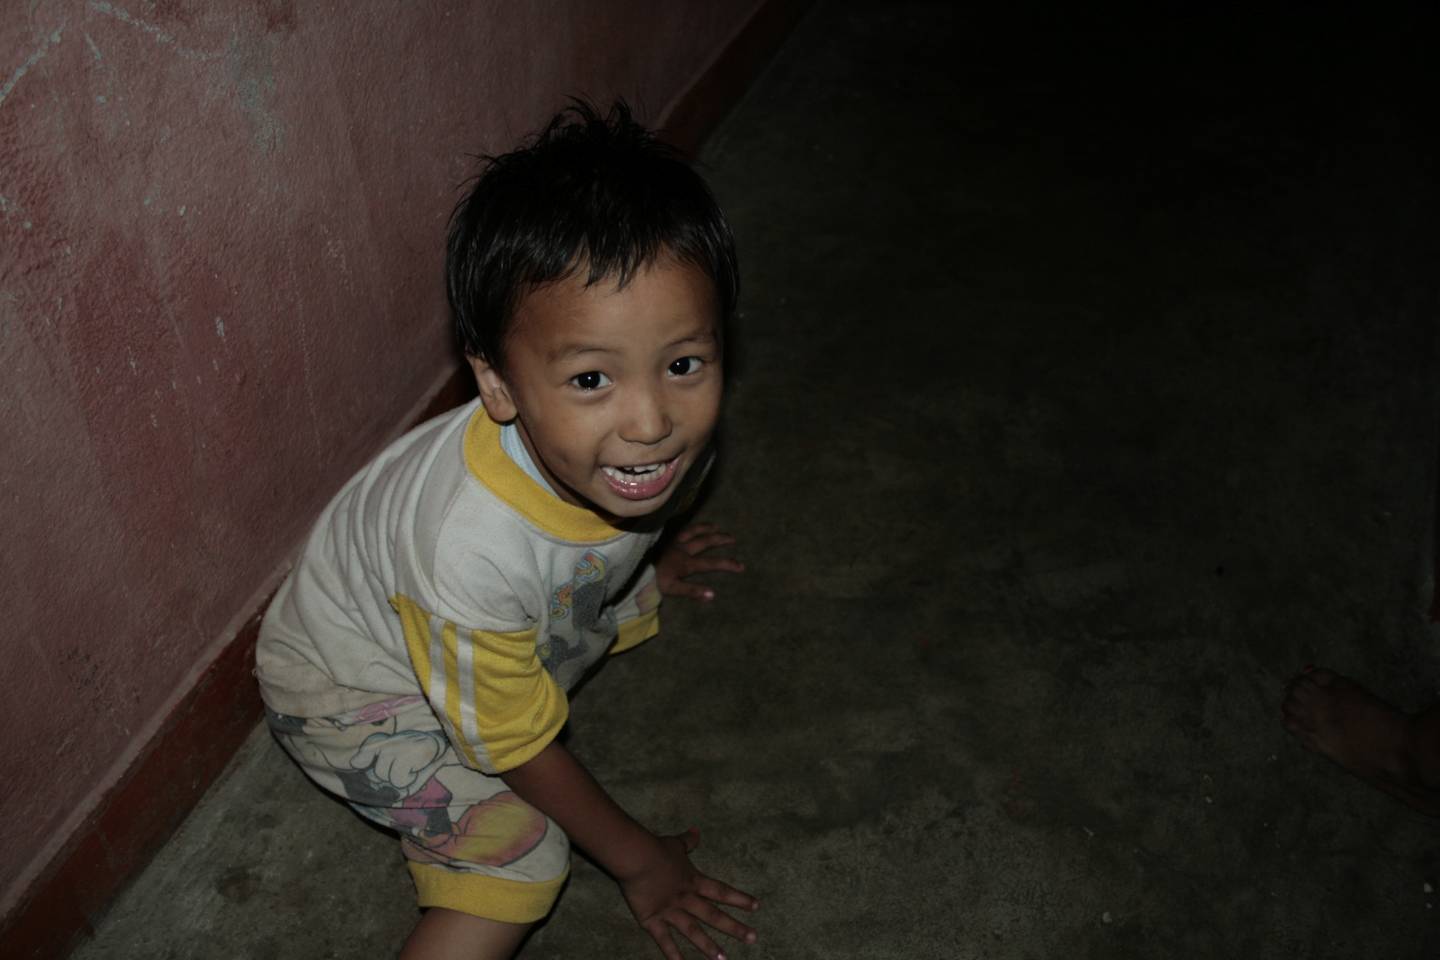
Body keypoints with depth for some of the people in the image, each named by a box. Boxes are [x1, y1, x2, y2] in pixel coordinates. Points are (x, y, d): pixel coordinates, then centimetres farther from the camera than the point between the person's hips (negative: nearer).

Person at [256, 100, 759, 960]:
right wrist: (637, 860, -11)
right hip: (355, 687, -6)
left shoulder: (670, 424, -29)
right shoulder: (473, 549, -46)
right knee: (520, 854, -18)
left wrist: (642, 572, 23)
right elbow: (514, 742, -25)